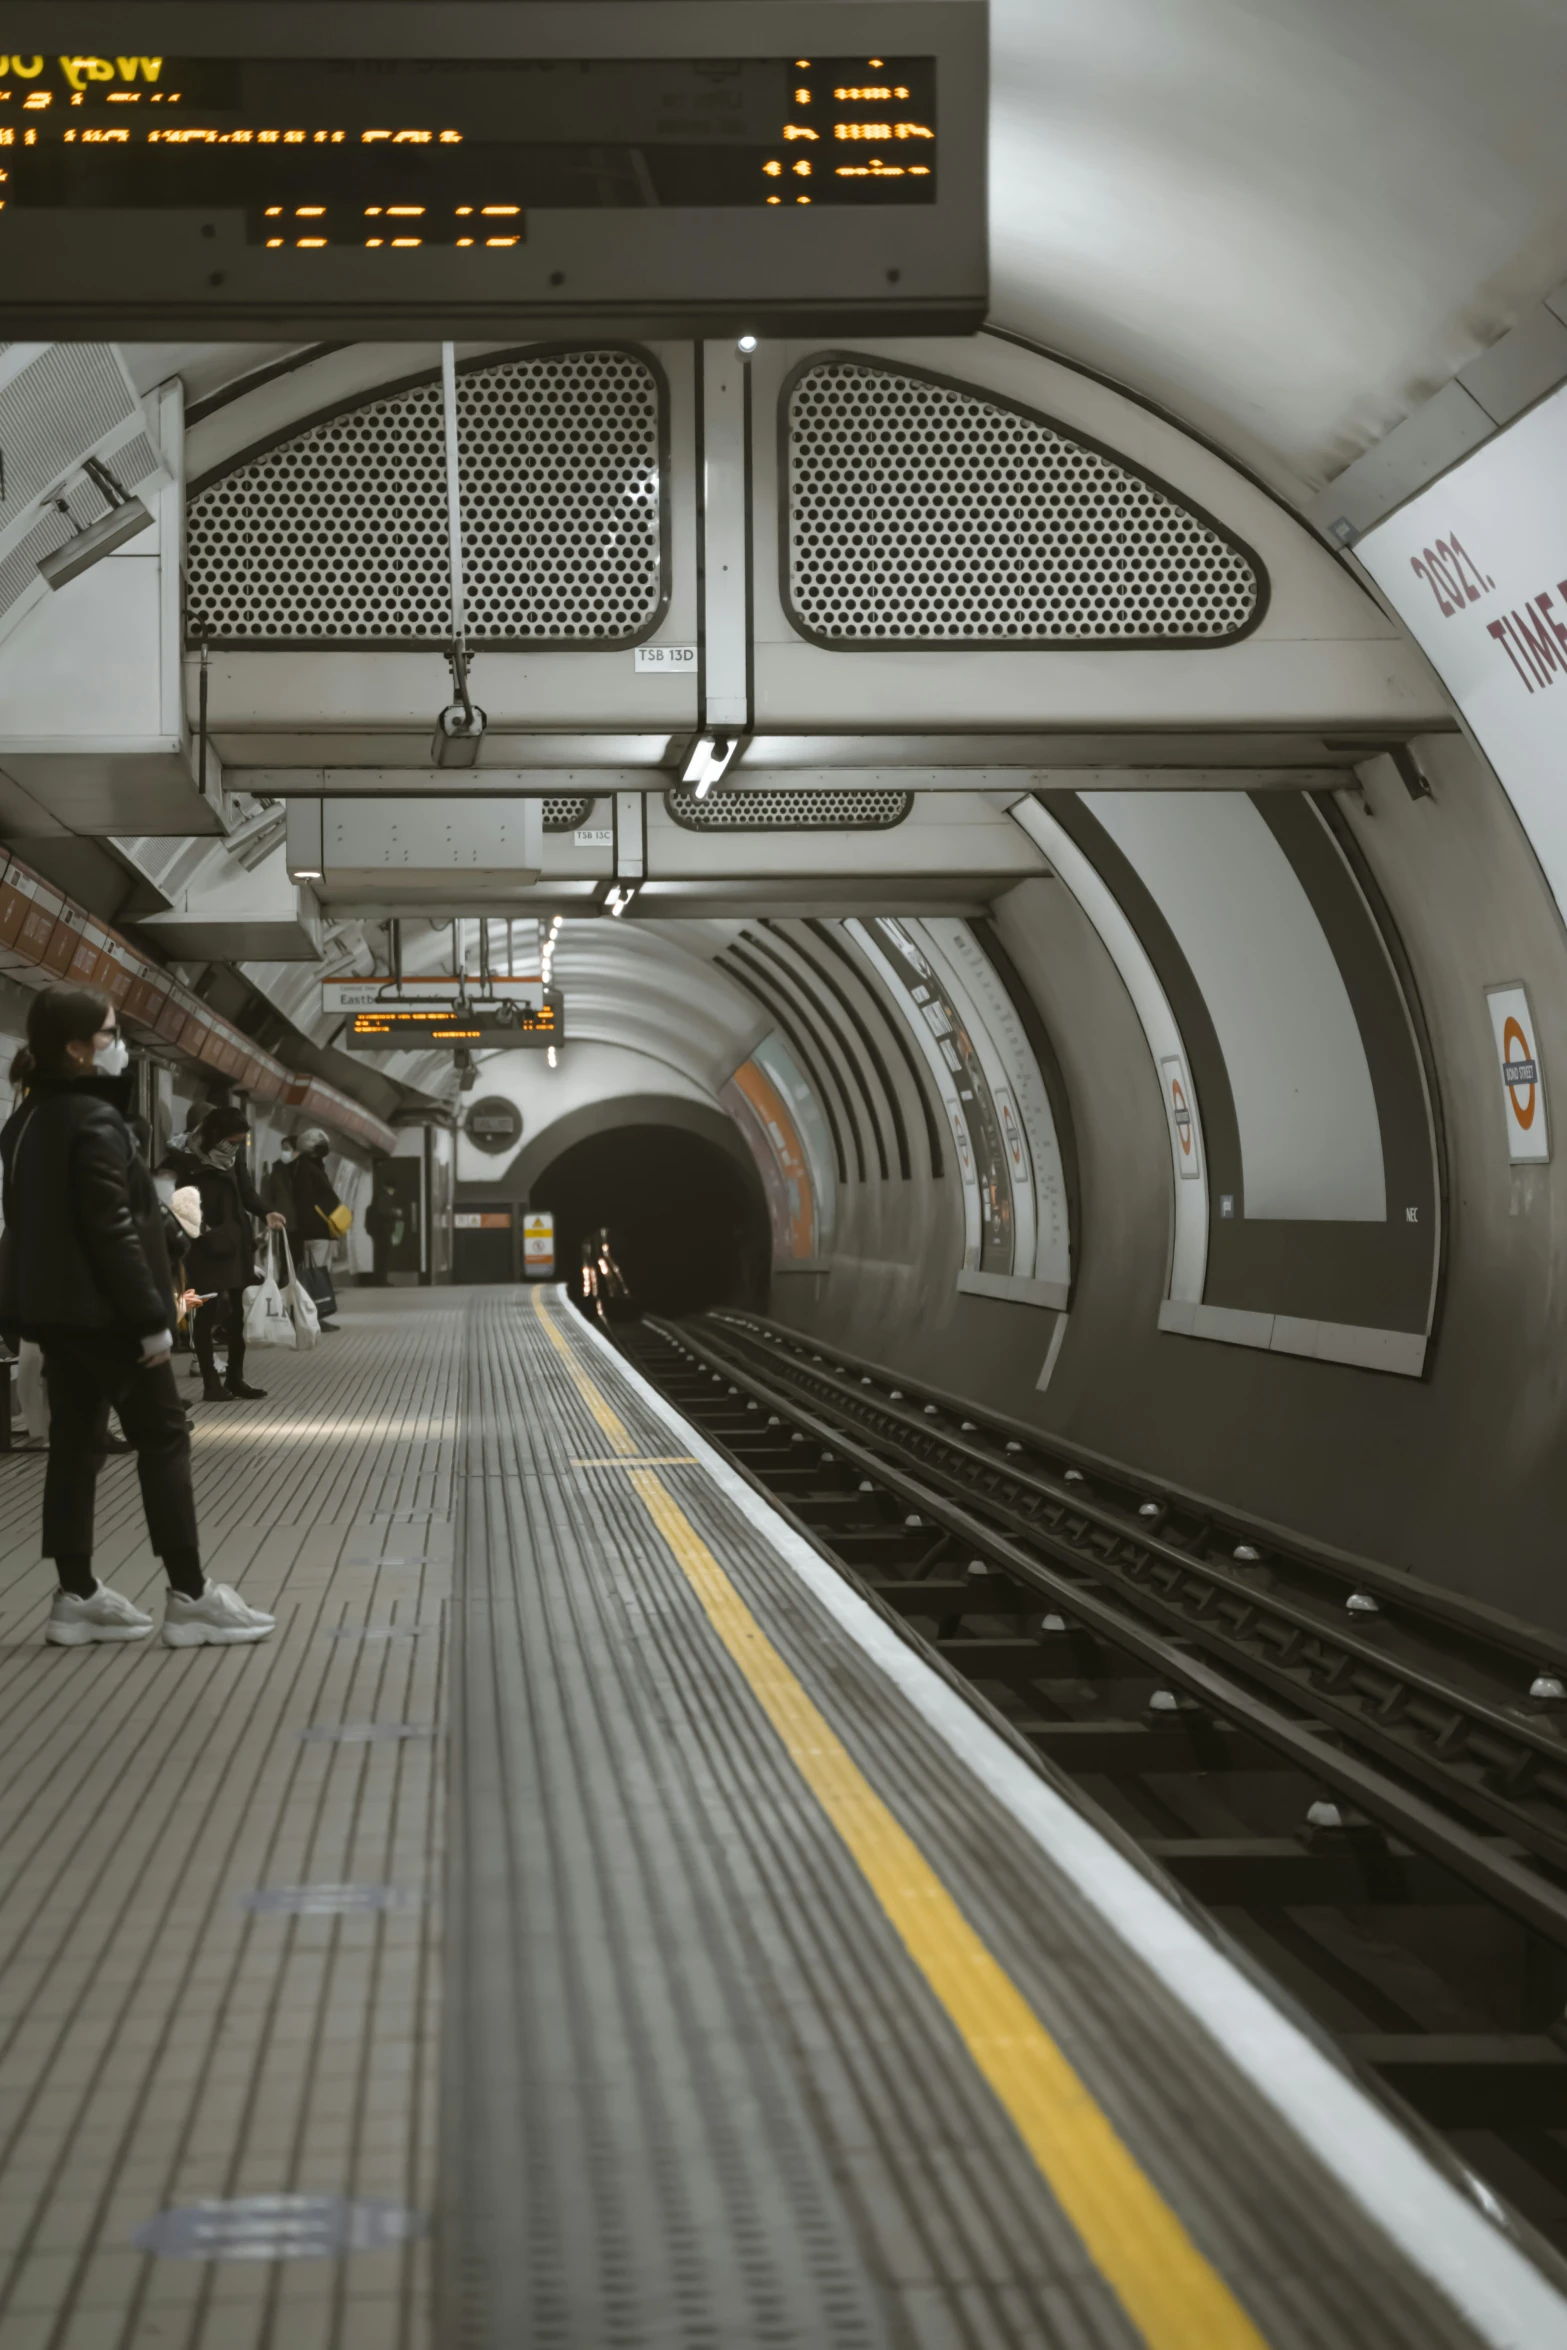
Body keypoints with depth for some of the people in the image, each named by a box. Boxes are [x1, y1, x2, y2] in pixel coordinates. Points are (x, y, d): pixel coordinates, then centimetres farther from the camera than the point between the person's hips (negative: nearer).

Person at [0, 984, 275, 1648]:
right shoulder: (94, 1122, -17)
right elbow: (113, 1229, -21)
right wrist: (151, 1317, -18)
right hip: (103, 1309, -9)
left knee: (75, 1443, 11)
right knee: (163, 1439, -2)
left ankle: (77, 1595, 13)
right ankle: (189, 1597, -2)